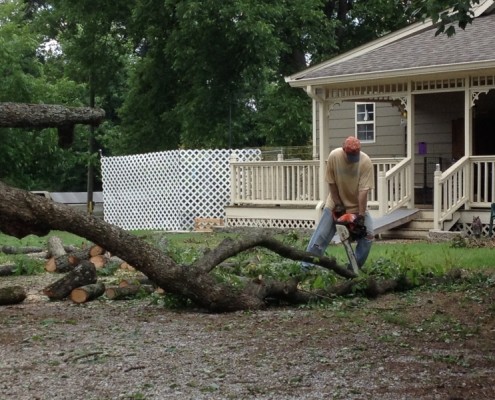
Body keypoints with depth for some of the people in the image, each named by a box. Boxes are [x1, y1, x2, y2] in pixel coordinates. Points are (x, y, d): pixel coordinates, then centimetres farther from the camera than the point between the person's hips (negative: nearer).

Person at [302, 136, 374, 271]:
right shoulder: (334, 156, -23)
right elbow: (331, 183, -13)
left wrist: (361, 215, -27)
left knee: (368, 236, -9)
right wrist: (338, 204, -14)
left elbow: (364, 190, -25)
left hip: (358, 205, 0)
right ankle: (306, 267, 6)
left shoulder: (365, 162, -25)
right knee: (320, 235, -1)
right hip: (336, 203, 0)